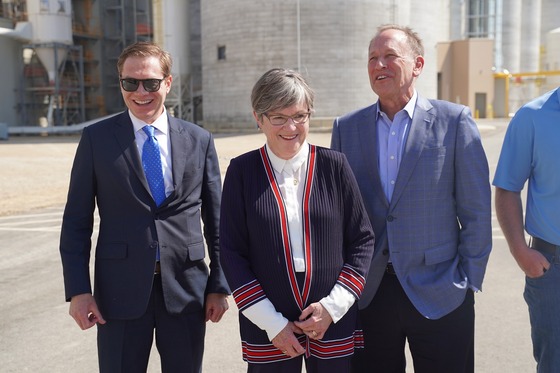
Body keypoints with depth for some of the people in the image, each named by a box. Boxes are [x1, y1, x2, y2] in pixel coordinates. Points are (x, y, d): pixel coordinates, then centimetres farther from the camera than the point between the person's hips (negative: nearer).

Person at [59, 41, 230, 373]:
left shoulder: (199, 140, 3)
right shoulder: (96, 139, 0)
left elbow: (215, 219, 6)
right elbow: (76, 220, 1)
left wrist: (219, 285, 4)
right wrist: (78, 289, -5)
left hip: (186, 291, 1)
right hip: (121, 290, -1)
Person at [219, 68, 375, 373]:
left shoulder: (334, 165, -2)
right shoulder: (242, 171, -3)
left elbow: (363, 240, 2)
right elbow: (231, 253, -2)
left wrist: (333, 306, -6)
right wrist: (272, 324, -7)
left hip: (335, 323, 1)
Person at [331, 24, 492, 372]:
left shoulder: (455, 120, -5)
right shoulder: (346, 127, 3)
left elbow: (476, 210, -4)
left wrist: (469, 281, -4)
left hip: (439, 293, -2)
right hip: (367, 292, 3)